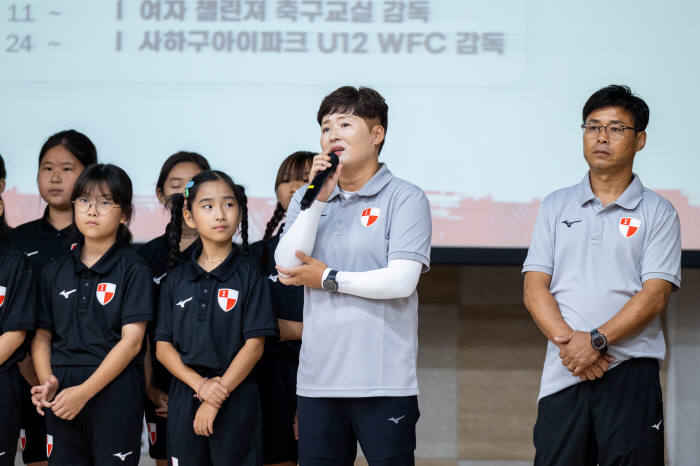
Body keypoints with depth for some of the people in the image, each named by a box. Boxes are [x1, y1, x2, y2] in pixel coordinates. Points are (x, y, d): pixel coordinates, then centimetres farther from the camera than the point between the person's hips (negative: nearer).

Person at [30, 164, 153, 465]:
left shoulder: (134, 270, -2)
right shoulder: (56, 271, 13)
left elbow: (132, 340, -9)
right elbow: (42, 336, 12)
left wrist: (84, 392, -15)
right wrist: (47, 382, -8)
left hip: (114, 392, -4)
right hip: (62, 395, 4)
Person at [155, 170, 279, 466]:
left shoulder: (248, 275, -2)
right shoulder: (176, 280, 8)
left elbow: (254, 345, -8)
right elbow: (163, 347, 4)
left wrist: (216, 400, -13)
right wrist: (201, 385, -12)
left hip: (236, 402, -3)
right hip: (184, 398, 3)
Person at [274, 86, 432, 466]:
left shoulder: (405, 199, -1)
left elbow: (402, 280, -12)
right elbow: (286, 265, 1)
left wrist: (327, 278, -5)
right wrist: (318, 199, -6)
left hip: (384, 383, -5)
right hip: (317, 378, 5)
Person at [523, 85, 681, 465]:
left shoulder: (657, 213, 7)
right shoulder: (556, 206, 15)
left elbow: (655, 295, -4)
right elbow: (534, 288, 7)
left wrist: (596, 341, -15)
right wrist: (567, 341, -10)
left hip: (630, 374, -2)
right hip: (563, 374, 2)